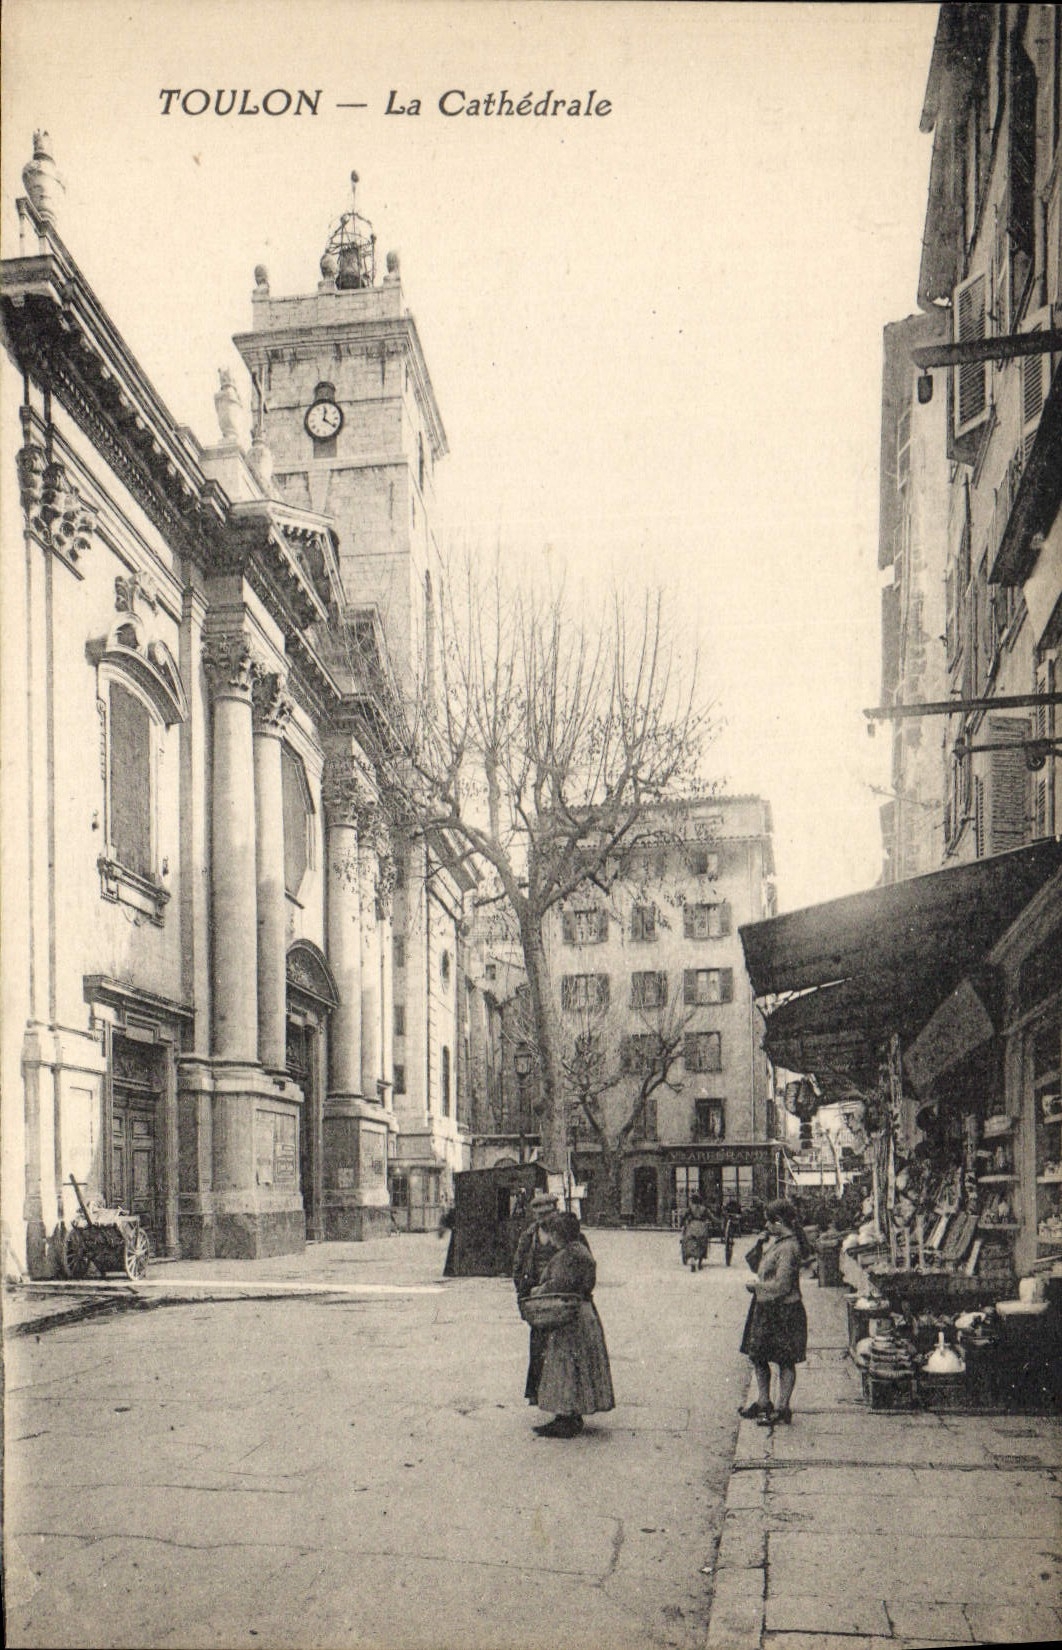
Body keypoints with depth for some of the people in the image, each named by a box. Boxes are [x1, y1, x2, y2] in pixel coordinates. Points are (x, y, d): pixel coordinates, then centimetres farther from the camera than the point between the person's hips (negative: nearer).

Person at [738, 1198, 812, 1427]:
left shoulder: (788, 1248, -21)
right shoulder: (775, 1241, 9)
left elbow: (781, 1285, -23)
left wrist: (756, 1285, -12)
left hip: (783, 1312, -10)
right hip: (766, 1309, 10)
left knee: (785, 1361, 3)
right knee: (757, 1356, 15)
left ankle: (783, 1409, 11)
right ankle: (763, 1402, 27)